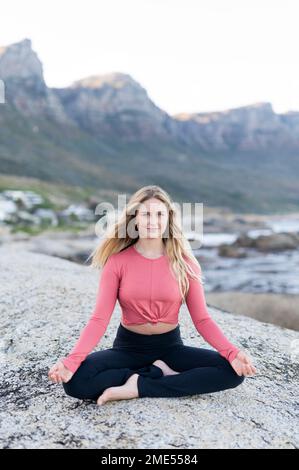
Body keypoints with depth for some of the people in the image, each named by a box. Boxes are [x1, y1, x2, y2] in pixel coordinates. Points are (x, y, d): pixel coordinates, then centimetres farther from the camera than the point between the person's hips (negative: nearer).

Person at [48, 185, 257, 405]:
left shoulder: (184, 262, -6)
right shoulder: (117, 261, -9)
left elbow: (202, 319, -6)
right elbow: (99, 319, -14)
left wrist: (233, 353, -23)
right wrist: (71, 361, -29)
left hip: (170, 346, 2)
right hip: (128, 347, -1)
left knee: (233, 371, -21)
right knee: (76, 381, -28)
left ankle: (139, 387, -17)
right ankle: (158, 372, -12)